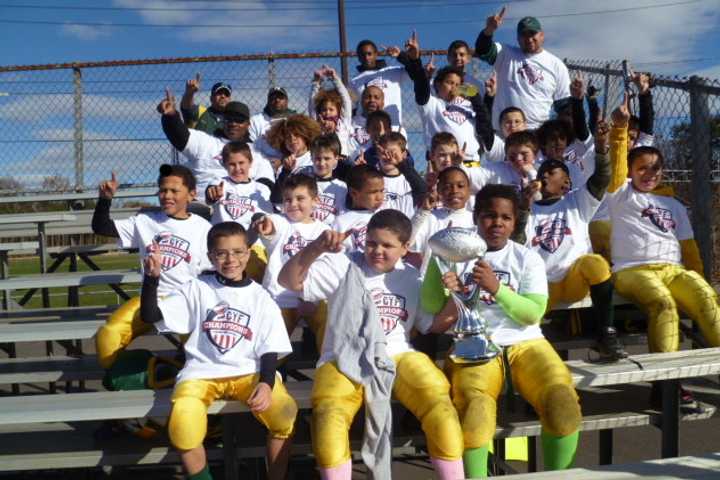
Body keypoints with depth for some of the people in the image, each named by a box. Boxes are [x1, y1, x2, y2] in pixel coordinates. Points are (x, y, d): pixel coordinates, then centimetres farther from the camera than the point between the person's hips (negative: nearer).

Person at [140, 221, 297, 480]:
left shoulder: (261, 298, 7)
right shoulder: (197, 289, 7)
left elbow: (269, 351, 3)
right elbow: (150, 315, 1)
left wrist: (266, 384, -16)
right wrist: (152, 277, -16)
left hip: (248, 372, 0)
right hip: (202, 372, 0)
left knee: (285, 414, -27)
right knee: (183, 429, -28)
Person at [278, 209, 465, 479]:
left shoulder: (412, 278, 15)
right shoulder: (343, 265, 3)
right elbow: (289, 281, -6)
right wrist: (317, 248, -21)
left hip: (397, 357, 2)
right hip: (344, 360, -2)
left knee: (438, 402, -24)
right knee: (330, 416, -31)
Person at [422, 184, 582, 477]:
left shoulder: (528, 258, 9)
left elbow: (533, 313, -3)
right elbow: (430, 309, 5)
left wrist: (497, 288, -17)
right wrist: (442, 287, -16)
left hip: (524, 344, 2)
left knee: (563, 405, -24)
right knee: (475, 412, -32)